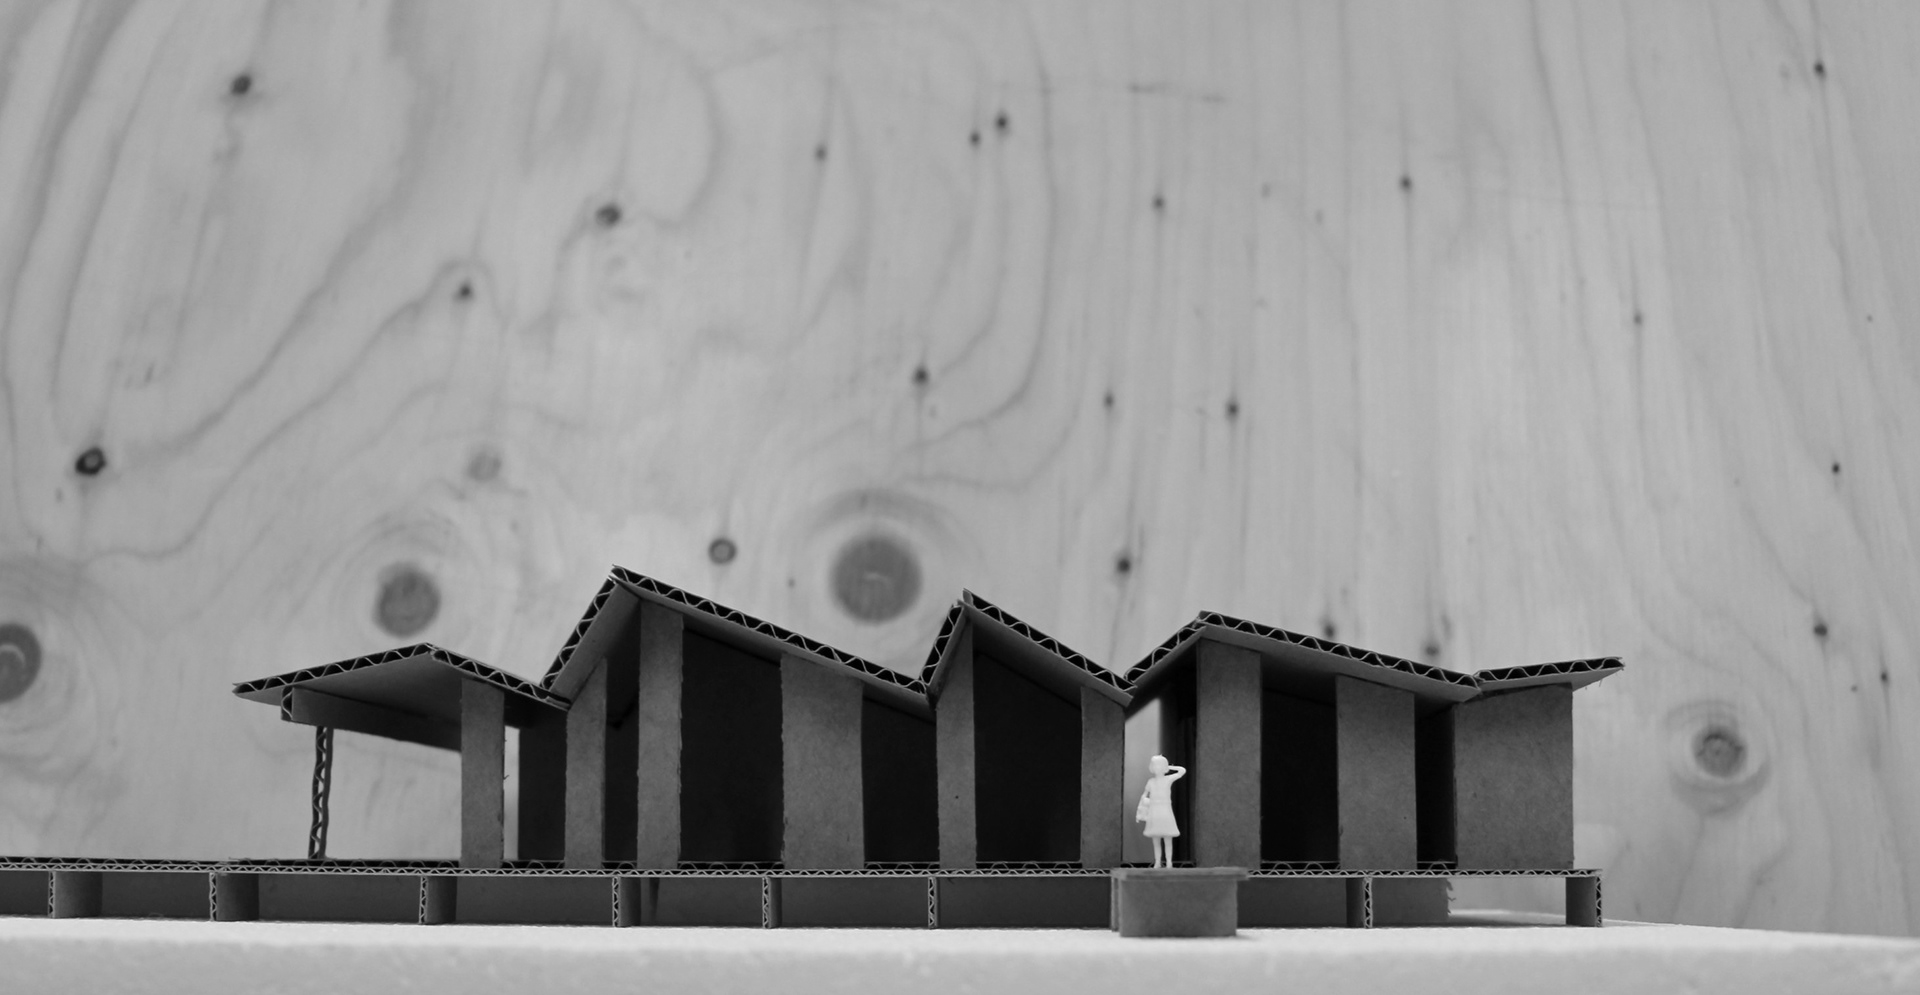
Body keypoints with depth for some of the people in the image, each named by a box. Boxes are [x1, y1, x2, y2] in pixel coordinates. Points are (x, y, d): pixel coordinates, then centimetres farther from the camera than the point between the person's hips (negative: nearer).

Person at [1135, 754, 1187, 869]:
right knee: (1156, 841, 4)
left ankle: (1169, 863, 1)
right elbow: (1144, 795, 17)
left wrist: (1169, 767, 0)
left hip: (1165, 812, -3)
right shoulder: (1151, 782, 7)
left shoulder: (1168, 779, -1)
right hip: (1154, 814, 3)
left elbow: (1183, 771, -7)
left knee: (1167, 840, -2)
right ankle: (1158, 863, 9)